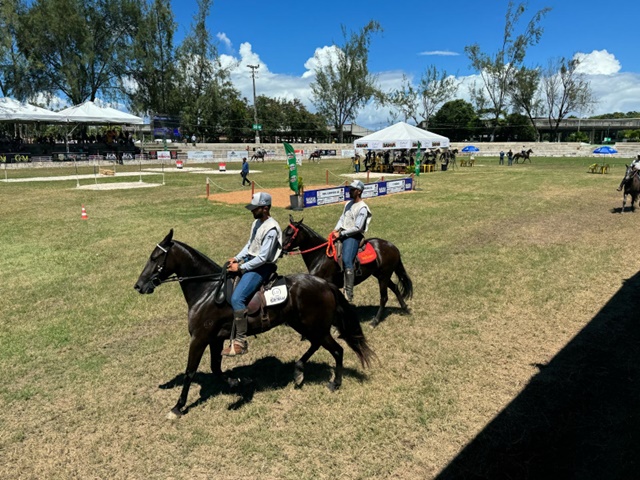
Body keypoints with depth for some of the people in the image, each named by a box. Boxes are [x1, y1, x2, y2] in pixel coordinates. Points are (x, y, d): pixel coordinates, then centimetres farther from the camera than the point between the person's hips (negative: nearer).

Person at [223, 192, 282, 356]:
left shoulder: (271, 229, -21)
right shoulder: (257, 222, 9)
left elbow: (262, 257, -24)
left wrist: (240, 268, -19)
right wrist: (236, 258, 3)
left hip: (261, 267, -10)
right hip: (249, 261, 10)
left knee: (237, 298, -23)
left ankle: (240, 342, -14)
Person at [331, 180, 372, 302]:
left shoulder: (362, 208, -11)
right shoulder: (348, 204, 17)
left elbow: (357, 228, -17)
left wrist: (341, 234, -16)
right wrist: (336, 230, -1)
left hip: (353, 236, -9)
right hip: (342, 234, 9)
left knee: (347, 260, -26)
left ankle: (349, 293, -28)